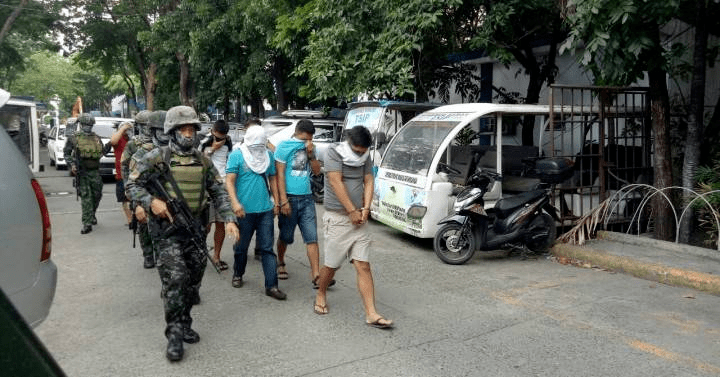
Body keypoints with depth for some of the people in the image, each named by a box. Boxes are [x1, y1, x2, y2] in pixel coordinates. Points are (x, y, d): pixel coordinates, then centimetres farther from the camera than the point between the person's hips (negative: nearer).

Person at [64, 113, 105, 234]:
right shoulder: (74, 138, 4)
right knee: (86, 197, -8)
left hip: (95, 171, 4)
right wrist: (71, 165, -9)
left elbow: (103, 151, 21)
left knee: (97, 195, 11)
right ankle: (87, 224, -7)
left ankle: (92, 215, 37)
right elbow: (66, 153, 5)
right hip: (81, 172, -4)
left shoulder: (97, 138, 13)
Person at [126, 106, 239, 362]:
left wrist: (229, 219, -3)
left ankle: (184, 324, 28)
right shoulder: (157, 157, -5)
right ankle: (175, 334, -1)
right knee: (175, 279, -13)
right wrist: (150, 202, -18)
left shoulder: (203, 161, 7)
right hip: (167, 228, -5)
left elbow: (218, 192, 8)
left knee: (193, 280, 10)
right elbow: (132, 184, -2)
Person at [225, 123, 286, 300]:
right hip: (245, 210, -2)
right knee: (242, 246, 13)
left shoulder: (268, 155, 9)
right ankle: (238, 274, 37)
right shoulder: (236, 155, -4)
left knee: (267, 248, 1)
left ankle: (271, 286, 2)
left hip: (266, 209, 3)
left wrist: (276, 201, 12)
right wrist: (235, 203, -20)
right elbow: (230, 181, -8)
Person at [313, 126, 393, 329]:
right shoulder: (334, 153, -8)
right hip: (337, 219, -4)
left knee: (363, 266, -1)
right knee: (331, 265, 5)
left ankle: (371, 314, -1)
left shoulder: (365, 157, 11)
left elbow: (368, 182, 7)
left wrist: (365, 209, -8)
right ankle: (321, 295, 34)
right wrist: (352, 211, -16)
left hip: (358, 219, 5)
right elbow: (337, 183, -15)